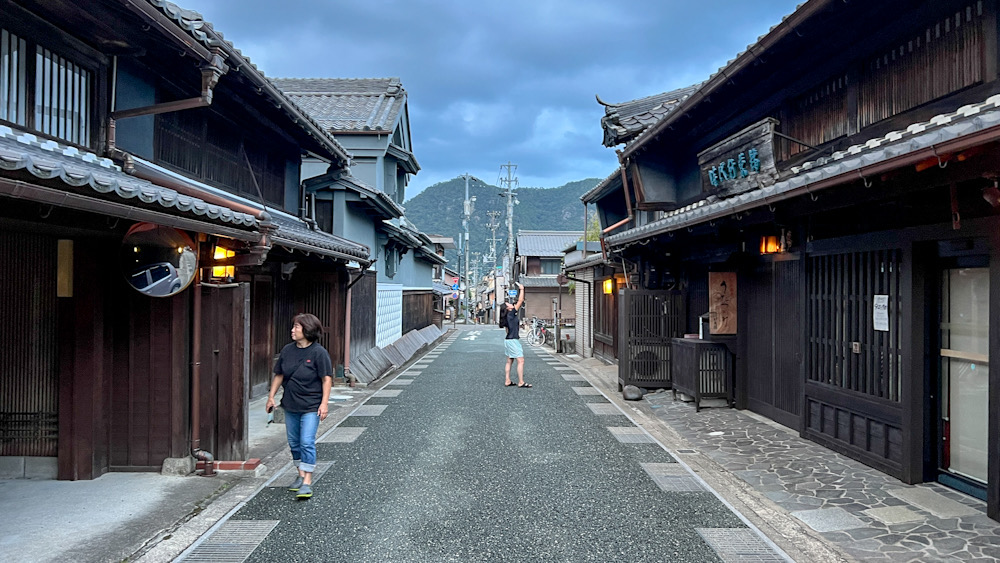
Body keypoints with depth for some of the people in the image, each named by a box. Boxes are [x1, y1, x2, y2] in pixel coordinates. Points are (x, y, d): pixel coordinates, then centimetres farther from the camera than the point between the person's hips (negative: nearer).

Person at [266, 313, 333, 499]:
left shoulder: (319, 352, -12)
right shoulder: (288, 350, 4)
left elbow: (326, 379, -11)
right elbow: (279, 375, 13)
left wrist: (324, 403, -16)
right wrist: (271, 396, 10)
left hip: (311, 406, -6)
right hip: (290, 405, 6)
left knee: (307, 442, -10)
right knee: (294, 442, 14)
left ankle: (307, 482, -7)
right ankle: (301, 475, 29)